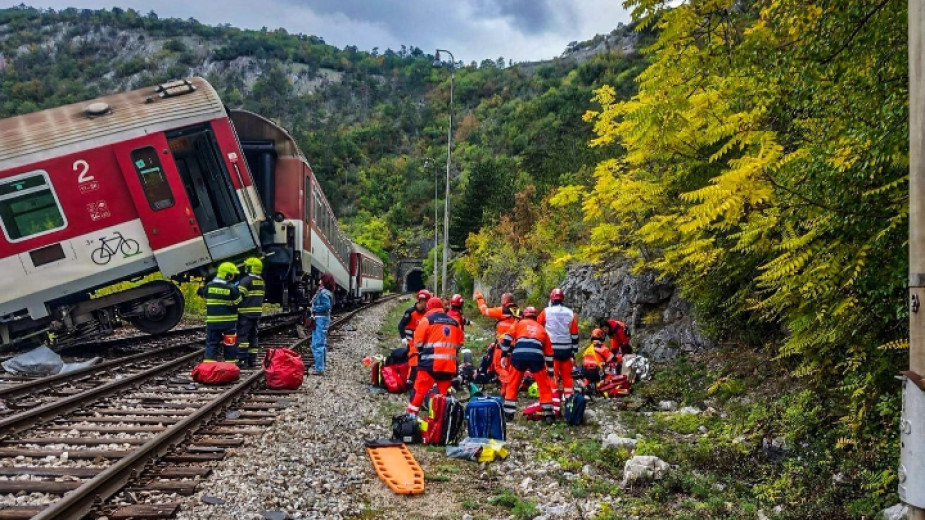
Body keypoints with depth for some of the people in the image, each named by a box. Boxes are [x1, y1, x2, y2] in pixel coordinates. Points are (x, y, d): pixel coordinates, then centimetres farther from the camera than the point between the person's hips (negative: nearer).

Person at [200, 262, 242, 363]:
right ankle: (230, 361, 16)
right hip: (229, 321, -3)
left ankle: (209, 361, -1)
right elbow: (237, 302, -6)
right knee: (230, 343, 10)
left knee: (211, 343, 7)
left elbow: (205, 298, 11)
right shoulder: (232, 288, -14)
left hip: (212, 321, 3)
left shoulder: (209, 286, -2)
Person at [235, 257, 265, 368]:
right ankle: (252, 360, 13)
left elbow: (239, 297, -16)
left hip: (246, 313, -8)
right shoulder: (261, 281, 14)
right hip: (257, 312, 8)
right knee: (253, 335, 12)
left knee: (242, 335, -5)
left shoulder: (246, 280, -12)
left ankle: (243, 359, -9)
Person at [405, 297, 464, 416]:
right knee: (444, 394, 12)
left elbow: (418, 341, -2)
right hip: (449, 364, 5)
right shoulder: (455, 322, 15)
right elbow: (459, 343, 18)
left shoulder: (427, 319, 0)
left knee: (419, 391, -1)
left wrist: (418, 352, 15)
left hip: (431, 363, -4)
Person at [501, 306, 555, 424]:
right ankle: (548, 414, 13)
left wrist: (504, 355, 14)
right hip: (536, 357, 1)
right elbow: (549, 353, 30)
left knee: (513, 385, 16)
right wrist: (550, 372, 33)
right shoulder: (541, 329, 31)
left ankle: (508, 412, 18)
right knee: (544, 386, 15)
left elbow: (507, 338, 11)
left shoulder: (520, 324, 26)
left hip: (519, 355, -1)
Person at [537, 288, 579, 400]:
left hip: (551, 349, -3)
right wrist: (574, 353, 12)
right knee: (567, 376, 12)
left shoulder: (546, 312, -1)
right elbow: (574, 335, 7)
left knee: (553, 376, -2)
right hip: (566, 350, 3)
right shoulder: (570, 313, 6)